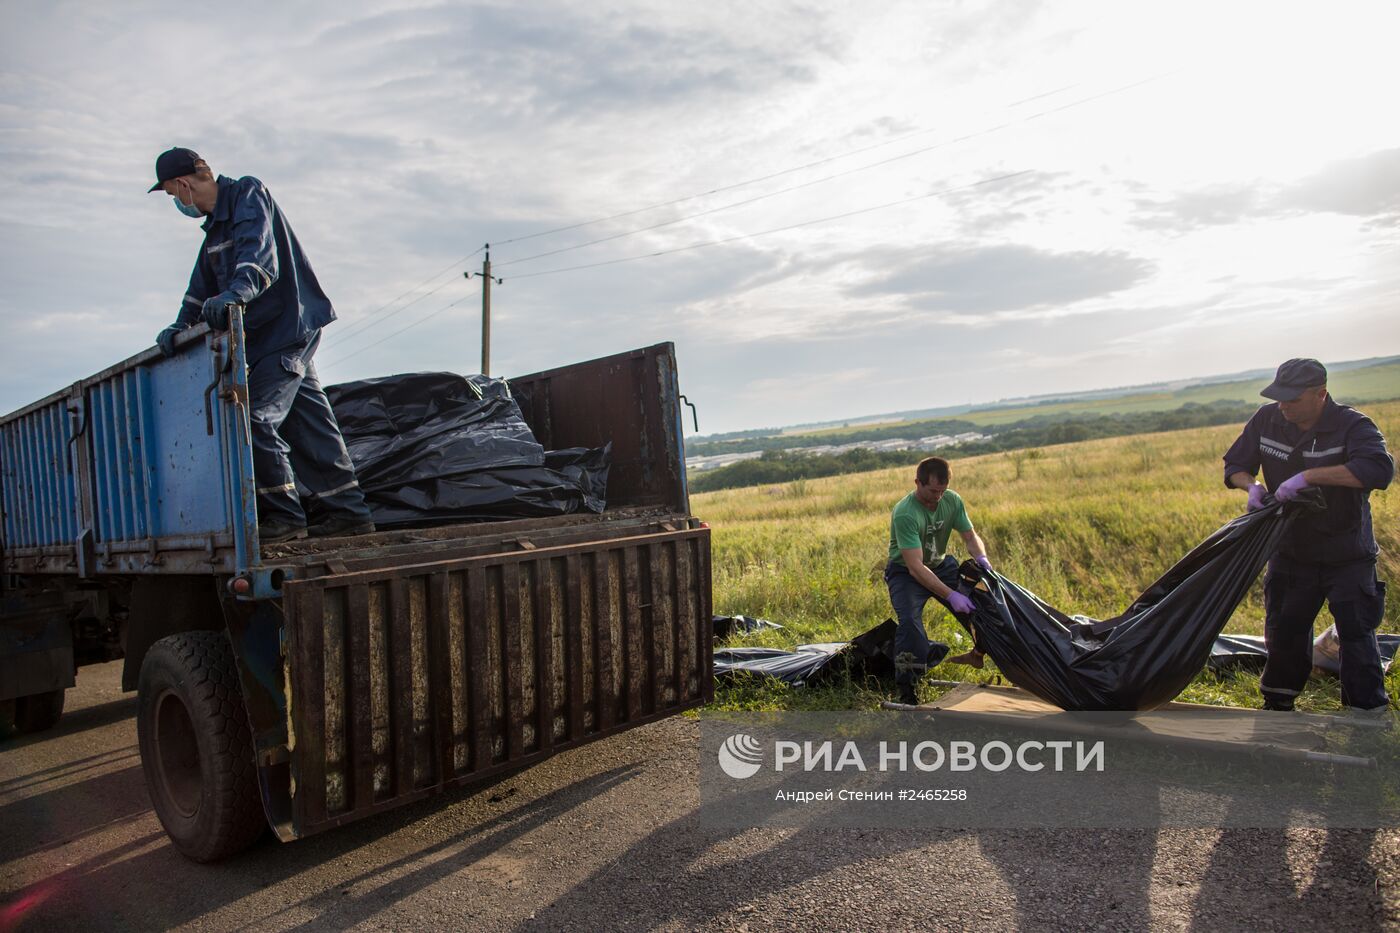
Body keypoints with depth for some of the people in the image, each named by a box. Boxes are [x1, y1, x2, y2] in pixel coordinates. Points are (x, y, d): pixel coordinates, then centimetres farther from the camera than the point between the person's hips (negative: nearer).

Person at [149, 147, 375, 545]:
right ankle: (347, 512, 12)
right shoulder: (216, 222, 22)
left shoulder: (248, 194, -7)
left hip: (288, 327, -10)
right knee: (308, 422, 8)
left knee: (255, 418, -13)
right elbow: (203, 285, 21)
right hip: (280, 333, 10)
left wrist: (235, 292, -42)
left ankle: (284, 516, -7)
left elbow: (260, 253, -26)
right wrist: (180, 325, 7)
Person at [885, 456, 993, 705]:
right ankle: (905, 689, -14)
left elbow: (971, 537, -2)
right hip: (905, 573, -6)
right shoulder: (905, 514, -31)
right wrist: (951, 595, -41)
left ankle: (980, 652, 19)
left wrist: (981, 558, -26)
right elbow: (916, 568, -35)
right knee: (910, 621, -29)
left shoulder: (952, 500, -11)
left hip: (941, 565, 6)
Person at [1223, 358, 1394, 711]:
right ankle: (1277, 705, 29)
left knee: (1356, 633, -1)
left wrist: (1307, 476, -40)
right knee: (1284, 630, 13)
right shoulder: (1267, 420, -5)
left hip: (1347, 558, -4)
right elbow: (1235, 464, 5)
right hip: (1291, 552, 4)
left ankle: (1369, 712, 14)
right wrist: (1252, 486, -17)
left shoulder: (1351, 426, -18)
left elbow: (1380, 469, -37)